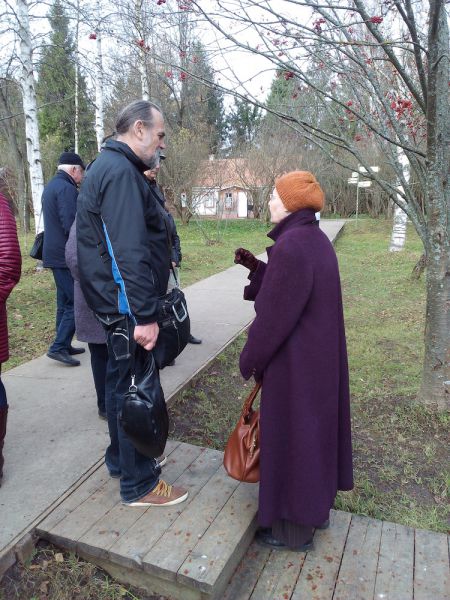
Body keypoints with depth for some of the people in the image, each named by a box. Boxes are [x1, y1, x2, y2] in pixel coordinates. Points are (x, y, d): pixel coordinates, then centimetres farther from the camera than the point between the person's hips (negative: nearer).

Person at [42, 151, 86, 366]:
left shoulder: (51, 186, 17)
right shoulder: (66, 188, -14)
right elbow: (72, 225, -21)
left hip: (54, 254, 10)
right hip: (67, 256, -10)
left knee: (65, 301, 15)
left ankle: (64, 345, 22)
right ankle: (58, 346, -5)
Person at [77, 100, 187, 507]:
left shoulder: (110, 167, 17)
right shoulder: (121, 172, -17)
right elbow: (131, 252, -26)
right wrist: (145, 315, -26)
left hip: (116, 305, 11)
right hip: (127, 307, -11)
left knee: (123, 383, 20)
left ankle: (121, 459, 38)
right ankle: (139, 484, 17)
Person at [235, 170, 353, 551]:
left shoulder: (290, 247, -24)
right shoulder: (316, 240, 5)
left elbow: (275, 315, -21)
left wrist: (250, 359, -8)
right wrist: (256, 267, 6)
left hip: (294, 362, -9)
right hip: (320, 355, 9)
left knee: (290, 438, 7)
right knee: (314, 429, 22)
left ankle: (295, 529, 28)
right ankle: (317, 506, 42)